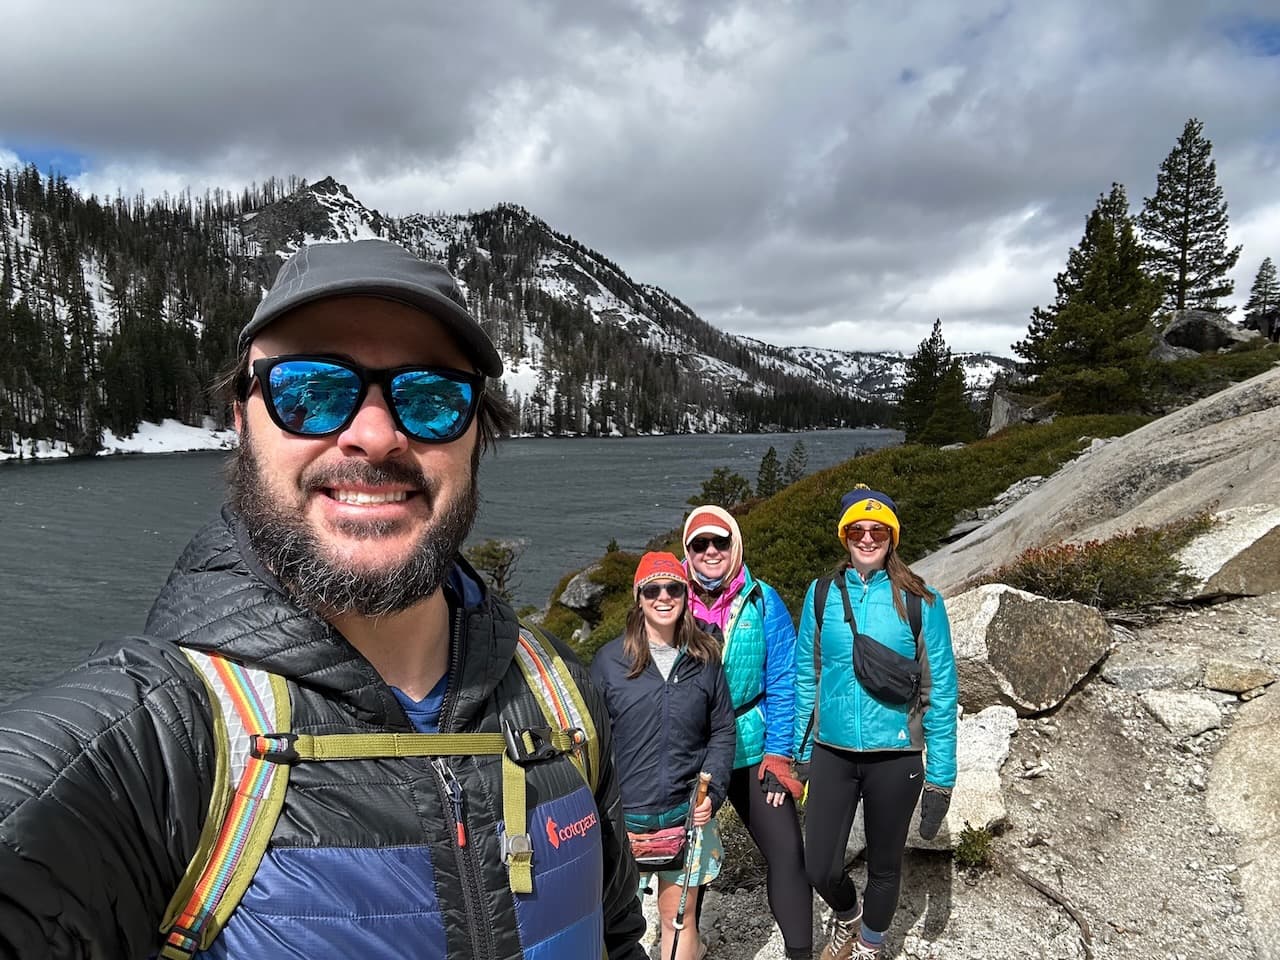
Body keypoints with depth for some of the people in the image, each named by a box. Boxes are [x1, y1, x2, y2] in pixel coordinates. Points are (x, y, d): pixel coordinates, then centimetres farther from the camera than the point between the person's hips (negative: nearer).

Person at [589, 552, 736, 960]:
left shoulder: (705, 659, 2)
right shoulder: (610, 659, -4)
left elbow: (723, 732, 6)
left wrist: (711, 793, -6)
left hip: (687, 811, 1)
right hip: (624, 814, 0)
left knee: (677, 916, 8)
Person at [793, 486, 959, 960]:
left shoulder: (920, 602, -9)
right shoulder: (821, 594, -2)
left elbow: (941, 692, -5)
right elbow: (806, 676, 5)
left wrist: (941, 777, -6)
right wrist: (801, 751, 6)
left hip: (894, 756, -1)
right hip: (832, 752, 2)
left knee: (883, 866, 16)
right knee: (819, 869, 5)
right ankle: (846, 916, 41)